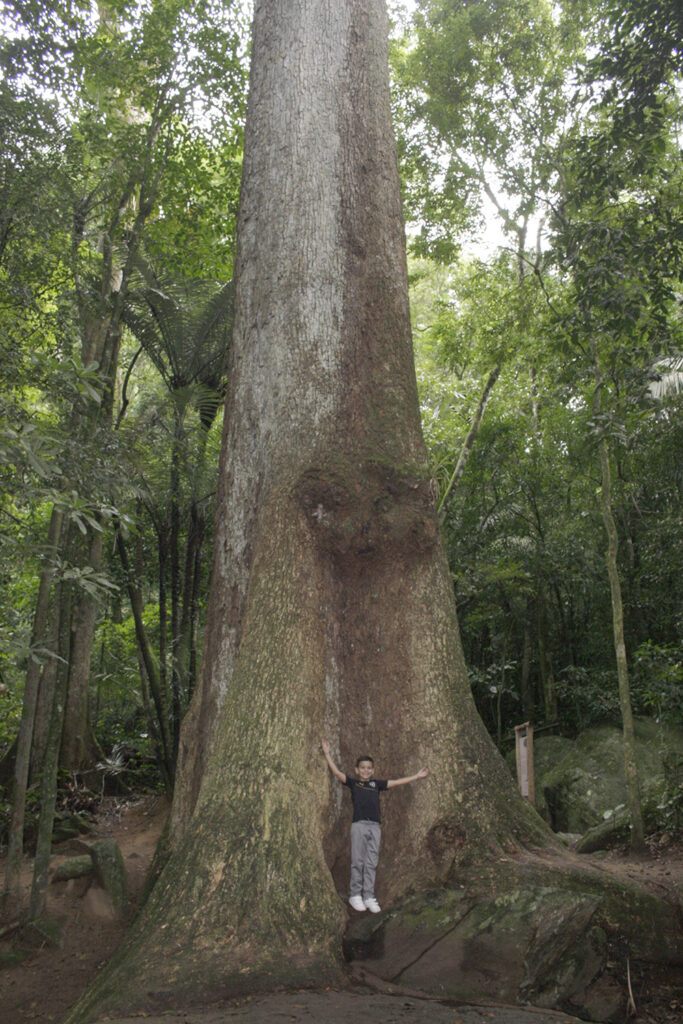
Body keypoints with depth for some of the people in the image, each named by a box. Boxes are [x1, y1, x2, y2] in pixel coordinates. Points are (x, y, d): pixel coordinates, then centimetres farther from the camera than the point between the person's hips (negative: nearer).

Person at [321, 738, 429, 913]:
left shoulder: (377, 784, 16)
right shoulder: (352, 783, 9)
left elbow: (397, 782, 18)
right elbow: (337, 772, 3)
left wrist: (417, 776, 18)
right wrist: (327, 754, -1)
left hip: (375, 826, 3)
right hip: (359, 825, -3)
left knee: (371, 863, 5)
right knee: (358, 862, 1)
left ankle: (369, 897, 12)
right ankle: (355, 895, 13)